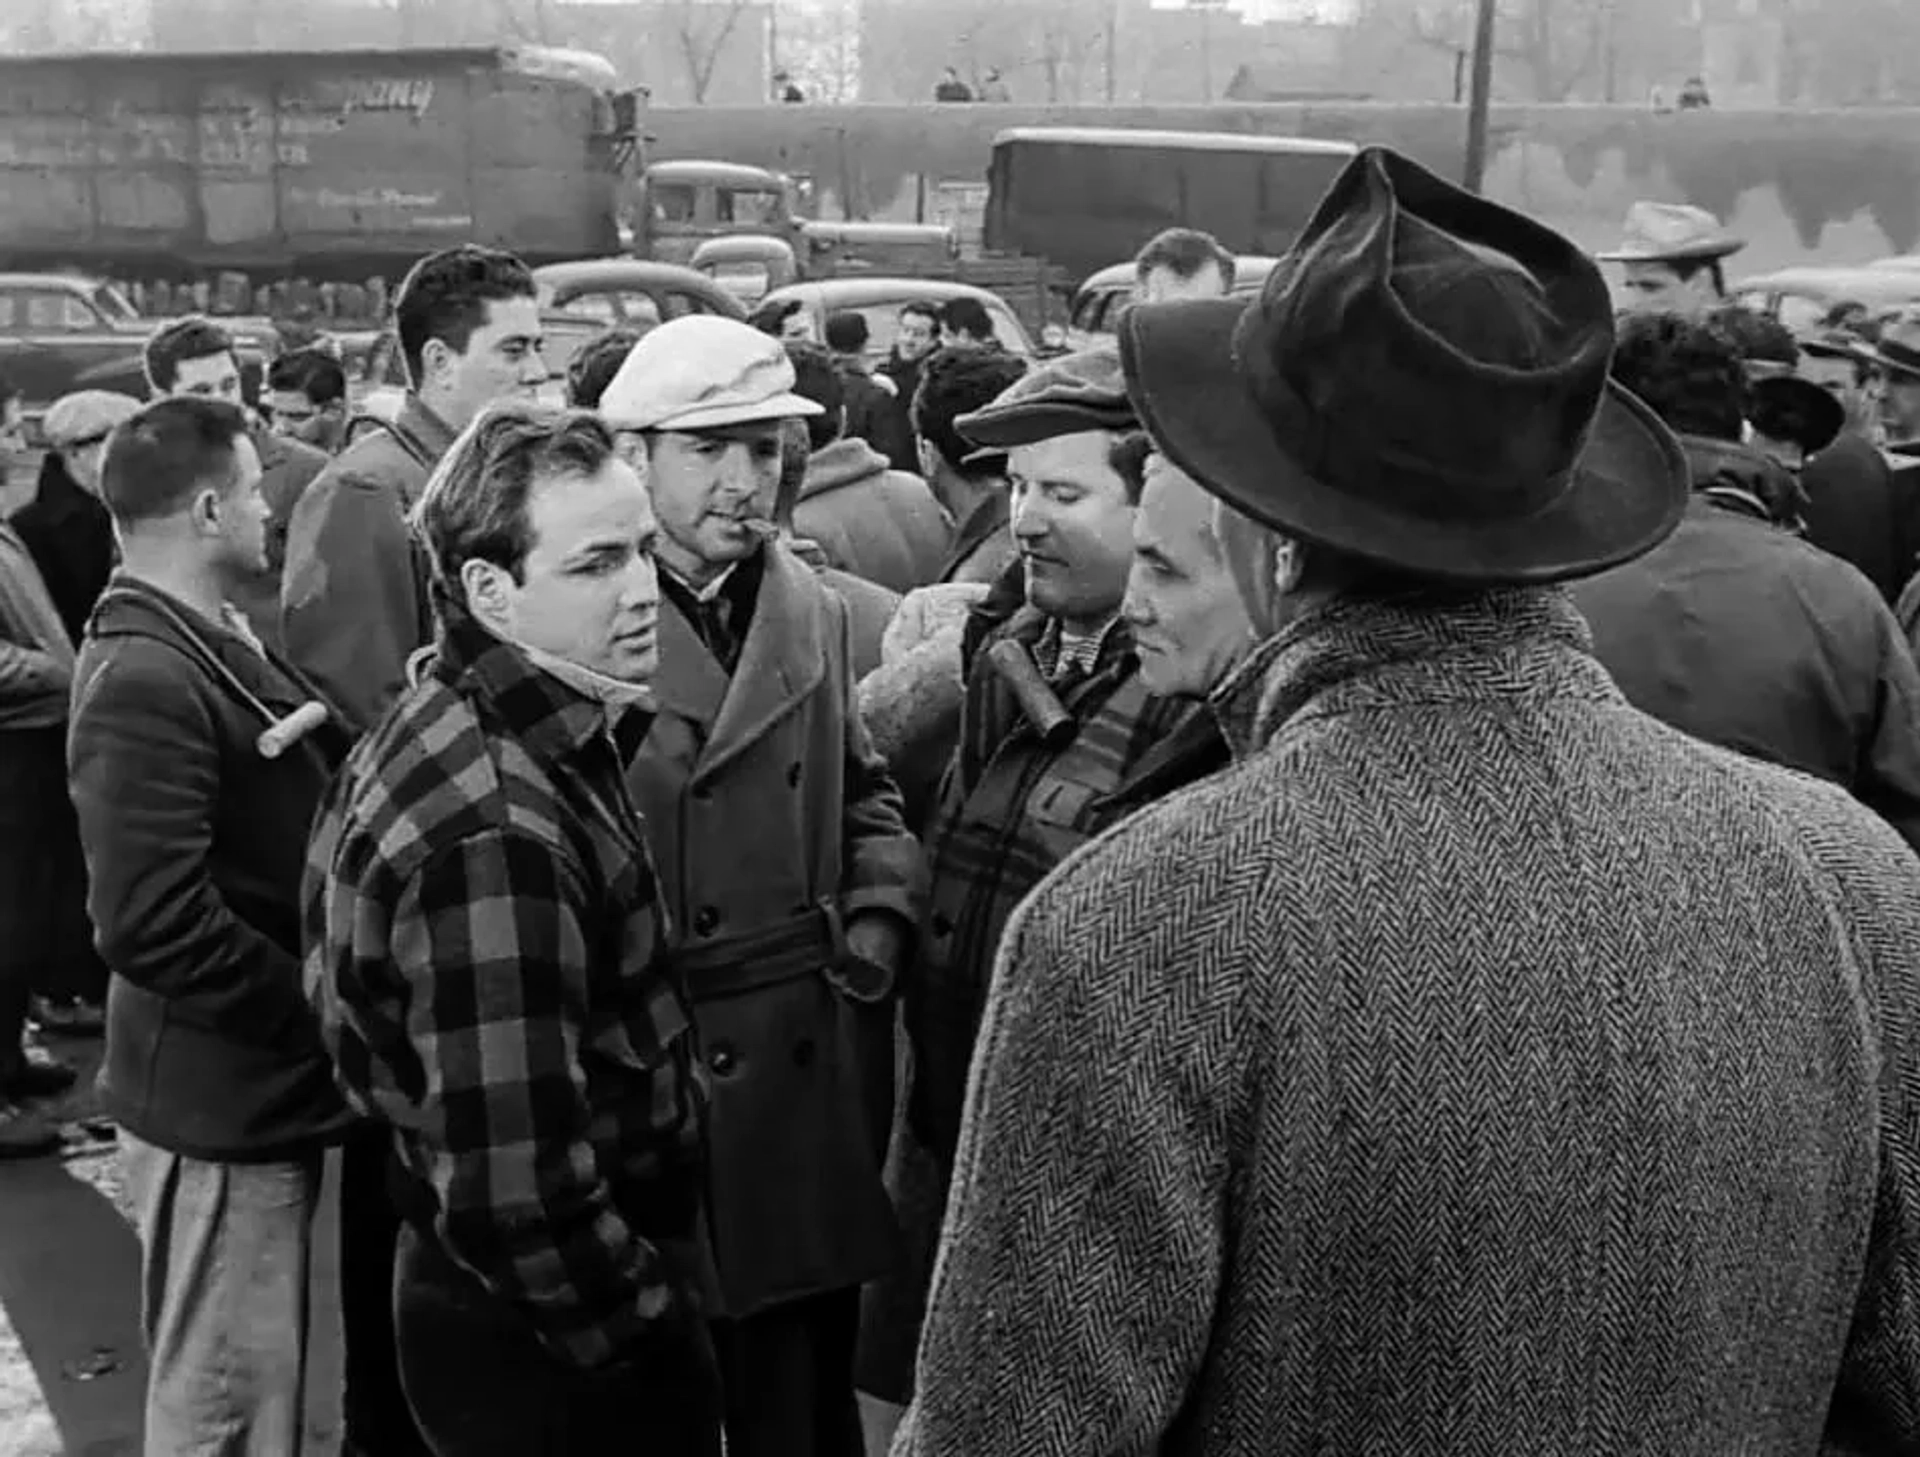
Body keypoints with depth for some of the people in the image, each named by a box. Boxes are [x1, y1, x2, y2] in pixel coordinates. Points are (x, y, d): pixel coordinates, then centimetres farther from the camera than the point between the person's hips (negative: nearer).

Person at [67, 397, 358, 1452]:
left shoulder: (211, 645, 10)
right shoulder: (147, 682, -20)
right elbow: (154, 926, -26)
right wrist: (322, 1009, -18)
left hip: (258, 1087, 9)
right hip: (224, 1103, -9)